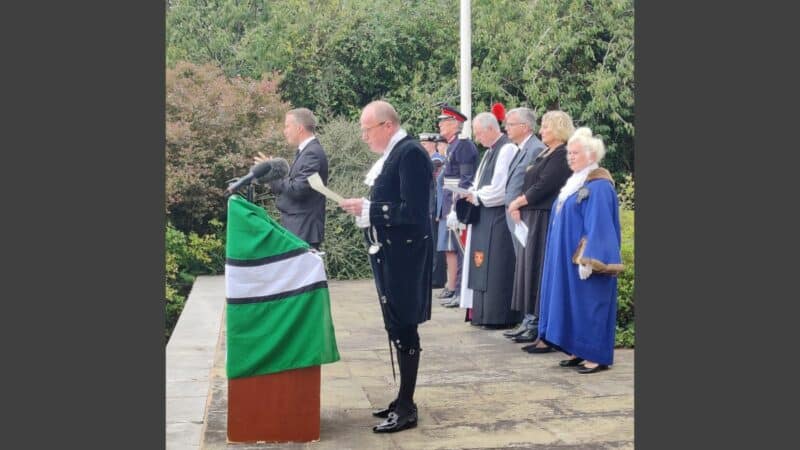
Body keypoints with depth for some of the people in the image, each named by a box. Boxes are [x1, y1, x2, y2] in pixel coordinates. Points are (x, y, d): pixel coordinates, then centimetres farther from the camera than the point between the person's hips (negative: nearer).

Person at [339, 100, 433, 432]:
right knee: (398, 327, 14)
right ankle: (403, 399, 24)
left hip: (403, 254, -10)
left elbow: (413, 211, -23)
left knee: (403, 327, -3)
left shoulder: (410, 153, -17)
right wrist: (365, 209, 3)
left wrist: (367, 209, -20)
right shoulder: (392, 154, 12)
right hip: (390, 253, 10)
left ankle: (407, 408, 6)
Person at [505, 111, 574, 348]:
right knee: (531, 269, 11)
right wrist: (519, 205, 1)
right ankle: (534, 325, 18)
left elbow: (543, 186, -18)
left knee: (542, 271, -7)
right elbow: (531, 183, 16)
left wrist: (518, 202, -8)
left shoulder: (562, 155, -13)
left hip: (546, 219, -10)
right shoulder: (545, 153, 17)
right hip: (533, 217, 10)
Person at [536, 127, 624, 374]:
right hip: (568, 259, 10)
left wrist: (588, 261, -24)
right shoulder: (575, 182, 14)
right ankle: (579, 352, 19)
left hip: (584, 258, -10)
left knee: (589, 304, -4)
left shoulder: (599, 186, -15)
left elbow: (599, 226, -21)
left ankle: (598, 356, 3)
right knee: (572, 303, 11)